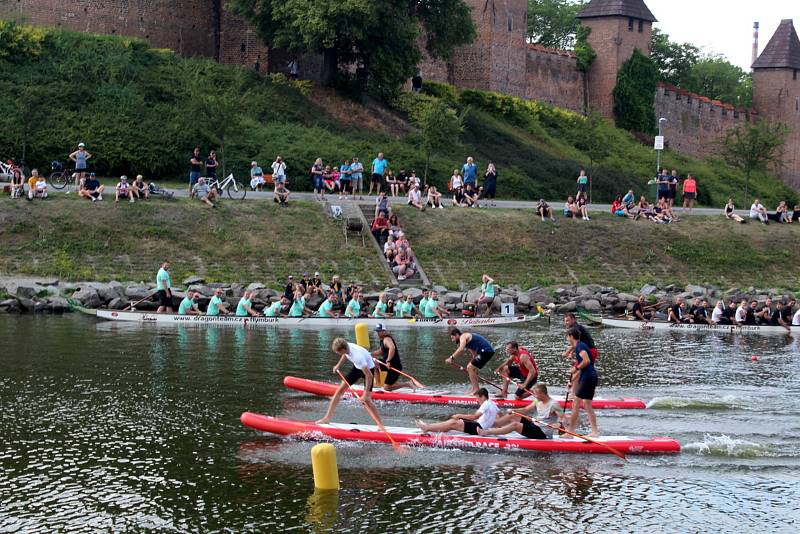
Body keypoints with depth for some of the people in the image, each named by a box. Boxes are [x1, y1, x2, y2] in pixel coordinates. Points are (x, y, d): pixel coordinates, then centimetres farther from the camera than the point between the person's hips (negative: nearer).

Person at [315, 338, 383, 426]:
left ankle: (381, 425, -6)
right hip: (357, 367, 8)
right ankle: (327, 417, 13)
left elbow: (369, 375, -36)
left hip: (368, 369, -8)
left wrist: (366, 394, -33)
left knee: (366, 400, -15)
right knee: (340, 389, 5)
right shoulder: (347, 346, -20)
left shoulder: (358, 357, -41)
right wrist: (338, 365, 10)